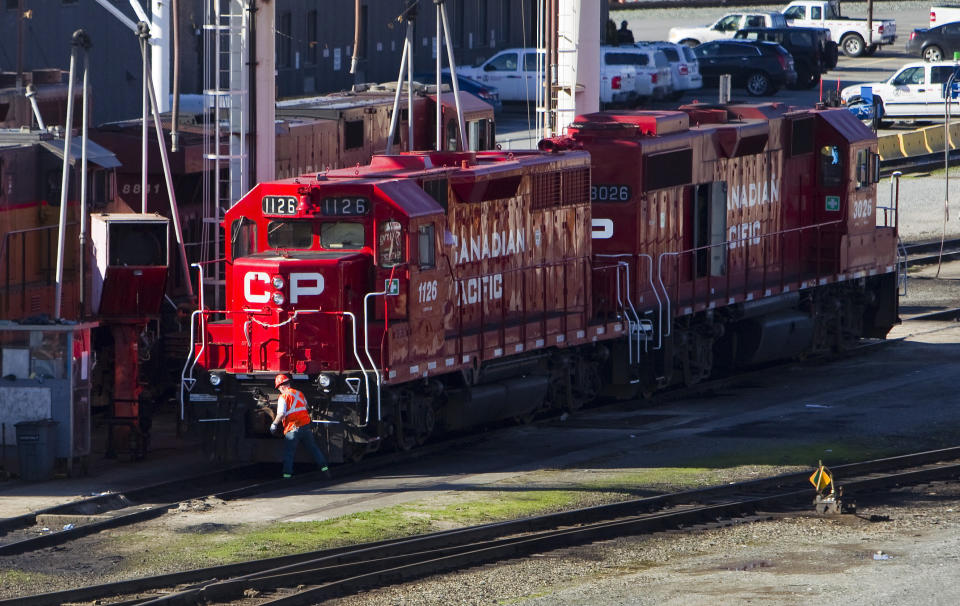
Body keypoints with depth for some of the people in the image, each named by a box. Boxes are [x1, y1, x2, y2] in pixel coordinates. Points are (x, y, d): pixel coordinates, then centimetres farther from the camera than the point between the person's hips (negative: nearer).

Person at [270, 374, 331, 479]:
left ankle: (287, 474, 2)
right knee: (313, 448, 13)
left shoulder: (283, 397, -11)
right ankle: (324, 468, 14)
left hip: (293, 428, -5)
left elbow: (281, 414, -19)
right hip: (306, 425, 5)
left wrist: (274, 424, -7)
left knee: (288, 452, 4)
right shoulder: (300, 393, 10)